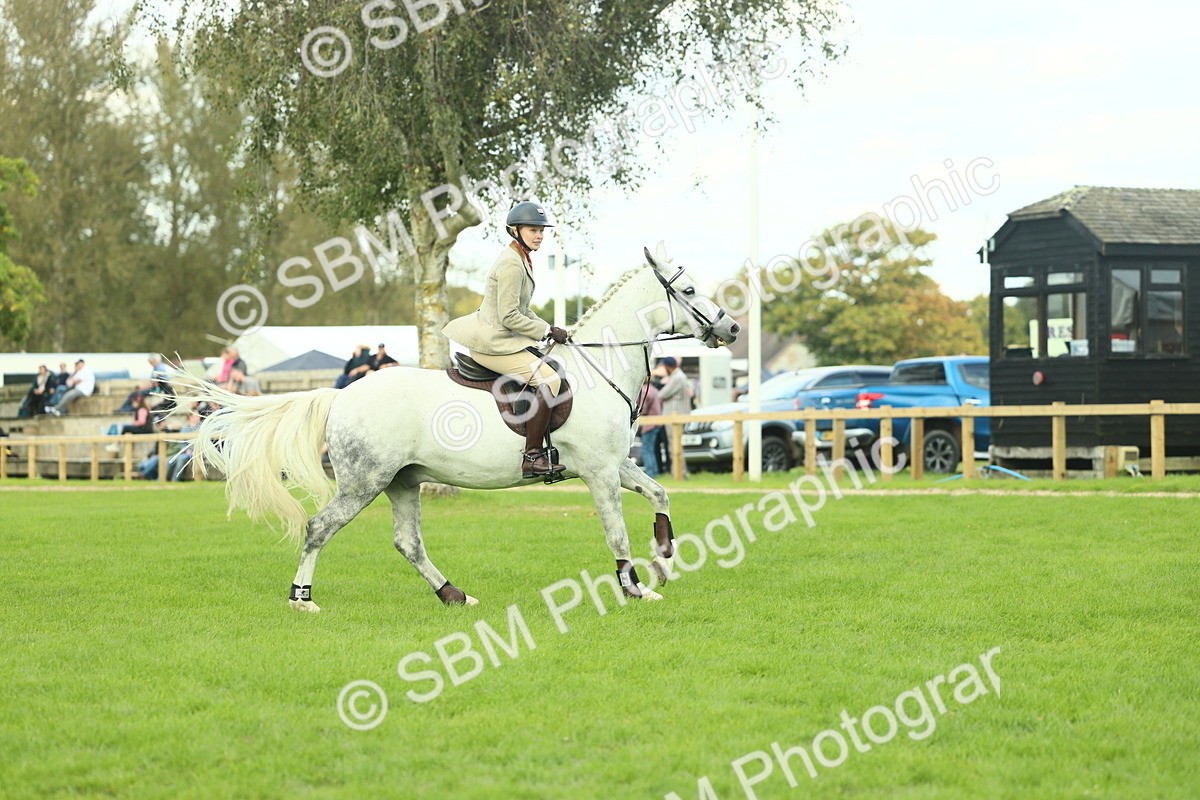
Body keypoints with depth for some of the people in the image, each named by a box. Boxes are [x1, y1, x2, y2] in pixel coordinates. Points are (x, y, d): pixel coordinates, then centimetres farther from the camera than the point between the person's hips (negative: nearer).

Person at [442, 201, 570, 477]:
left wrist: (549, 329, 9)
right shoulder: (511, 264, -18)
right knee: (548, 379, -23)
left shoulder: (521, 259, 14)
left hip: (497, 336, 11)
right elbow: (509, 317, -22)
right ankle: (532, 457, -24)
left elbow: (521, 309, 21)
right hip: (495, 343, -11)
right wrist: (547, 331, -16)